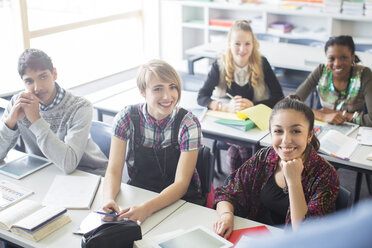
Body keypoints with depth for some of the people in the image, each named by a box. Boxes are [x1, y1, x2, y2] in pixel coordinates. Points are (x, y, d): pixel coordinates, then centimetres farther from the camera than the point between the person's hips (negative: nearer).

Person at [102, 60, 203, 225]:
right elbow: (114, 170, -9)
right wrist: (109, 199, -32)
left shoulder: (188, 123, -15)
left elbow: (181, 184, -18)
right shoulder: (127, 118, -8)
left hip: (181, 200, -2)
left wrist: (146, 209, -35)